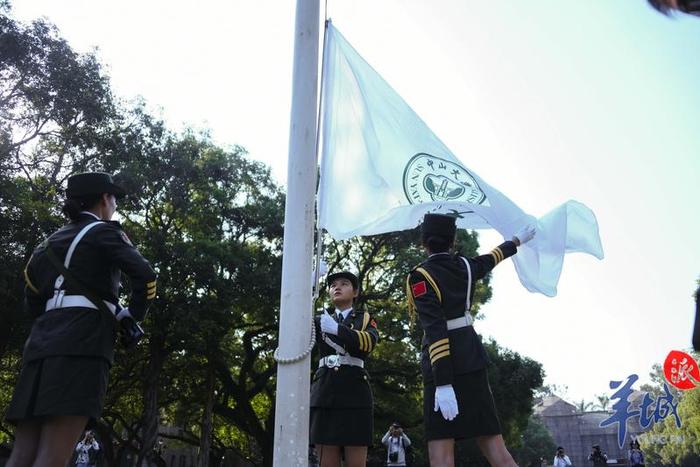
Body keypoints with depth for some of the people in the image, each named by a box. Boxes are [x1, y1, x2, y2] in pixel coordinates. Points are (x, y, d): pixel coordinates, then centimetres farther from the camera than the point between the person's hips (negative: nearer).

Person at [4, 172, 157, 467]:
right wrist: (132, 318, 3)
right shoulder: (103, 231, 5)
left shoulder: (50, 241, 25)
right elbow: (145, 274, -10)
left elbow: (32, 301, 23)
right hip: (83, 344, -7)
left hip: (40, 343, 7)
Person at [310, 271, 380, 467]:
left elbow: (369, 342, -8)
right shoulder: (320, 320, 20)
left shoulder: (366, 319, 14)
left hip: (354, 394, -2)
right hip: (324, 394, 2)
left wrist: (336, 329, -24)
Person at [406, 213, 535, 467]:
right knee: (494, 446, 8)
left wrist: (443, 384, -21)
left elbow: (435, 329, -18)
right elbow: (493, 257, 31)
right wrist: (517, 240, 52)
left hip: (443, 365, -6)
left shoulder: (419, 276, -8)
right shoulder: (465, 265, 9)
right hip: (472, 358, 6)